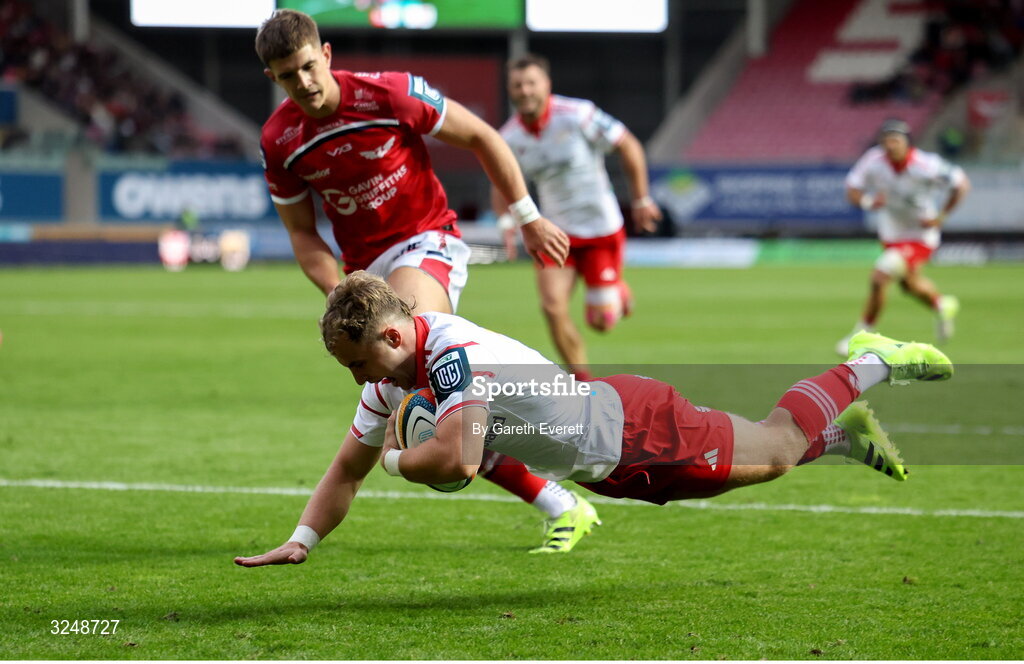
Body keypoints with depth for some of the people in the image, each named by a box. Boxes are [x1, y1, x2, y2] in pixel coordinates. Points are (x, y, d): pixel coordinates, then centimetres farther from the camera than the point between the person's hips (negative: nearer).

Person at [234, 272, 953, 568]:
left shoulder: (457, 353, -35)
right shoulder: (392, 382, -7)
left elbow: (456, 459, -47)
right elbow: (348, 470, 4)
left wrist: (397, 457, -25)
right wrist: (301, 542, -9)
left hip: (636, 429, -7)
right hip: (610, 470, 7)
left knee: (777, 448, 11)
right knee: (769, 455, 25)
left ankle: (872, 362, 29)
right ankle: (848, 430, 44)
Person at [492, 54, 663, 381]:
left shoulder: (577, 115, -18)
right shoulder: (509, 138, -7)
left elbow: (629, 147, -7)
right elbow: (502, 186, 9)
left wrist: (641, 200, -2)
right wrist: (507, 220, -12)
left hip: (601, 229, -3)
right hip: (557, 233, 3)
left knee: (601, 321, -2)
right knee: (552, 307, -16)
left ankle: (618, 292, 36)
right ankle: (583, 380, 5)